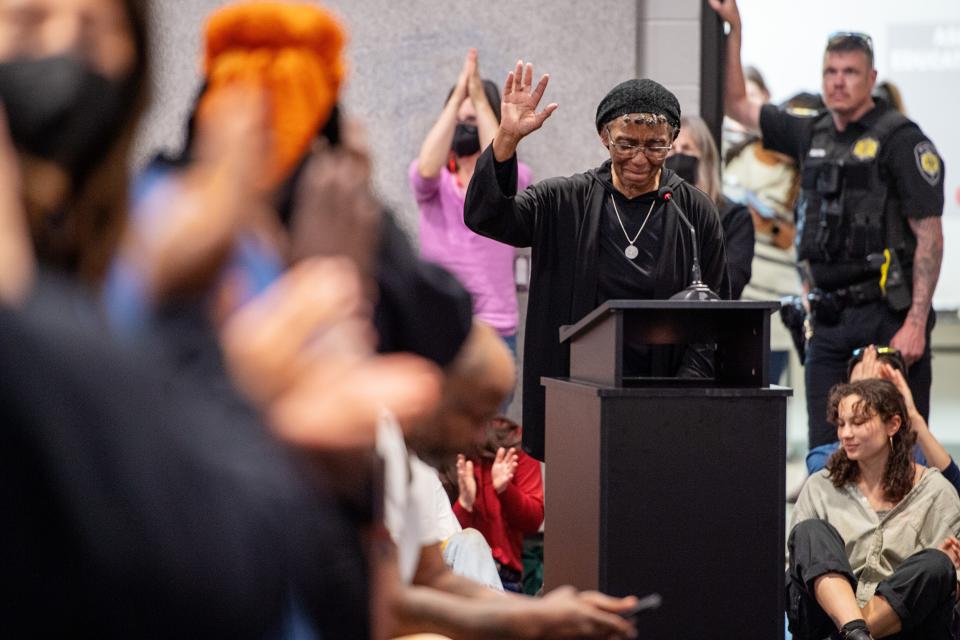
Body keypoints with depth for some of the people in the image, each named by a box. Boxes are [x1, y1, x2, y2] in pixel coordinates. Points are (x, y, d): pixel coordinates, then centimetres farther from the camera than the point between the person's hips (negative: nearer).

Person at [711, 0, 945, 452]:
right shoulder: (813, 136, 14)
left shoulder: (902, 140, -7)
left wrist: (916, 325, -18)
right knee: (826, 453, 7)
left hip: (888, 317, -7)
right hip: (831, 320, 7)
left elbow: (929, 237, -11)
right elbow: (737, 105, 26)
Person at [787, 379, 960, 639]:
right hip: (827, 612, 1)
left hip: (900, 616, -1)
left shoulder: (936, 491, 10)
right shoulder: (820, 487, 15)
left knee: (936, 564, -28)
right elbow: (791, 560, 9)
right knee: (811, 531, -23)